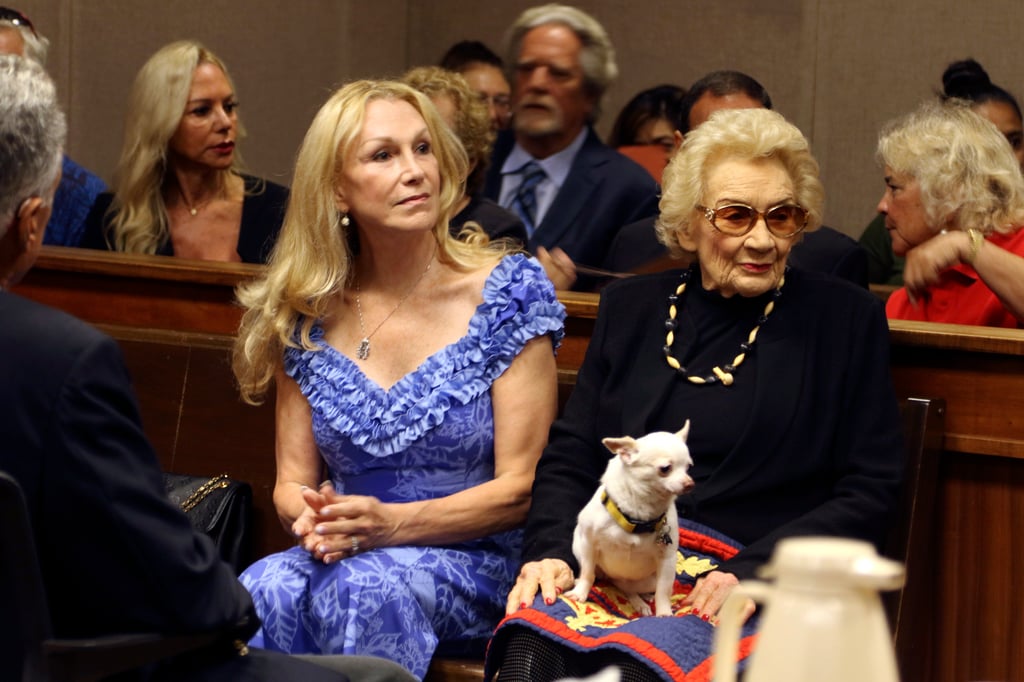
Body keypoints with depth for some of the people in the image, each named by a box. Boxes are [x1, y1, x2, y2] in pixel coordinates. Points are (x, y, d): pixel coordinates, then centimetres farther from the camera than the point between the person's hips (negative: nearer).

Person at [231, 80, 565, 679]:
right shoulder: (307, 314, 7)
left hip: (474, 565, -2)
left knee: (361, 584, -36)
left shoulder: (507, 291, -2)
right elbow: (292, 480, 12)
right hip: (343, 554, 2)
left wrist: (391, 523, -19)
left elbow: (520, 488, -4)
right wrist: (313, 518, -13)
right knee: (264, 590, -33)